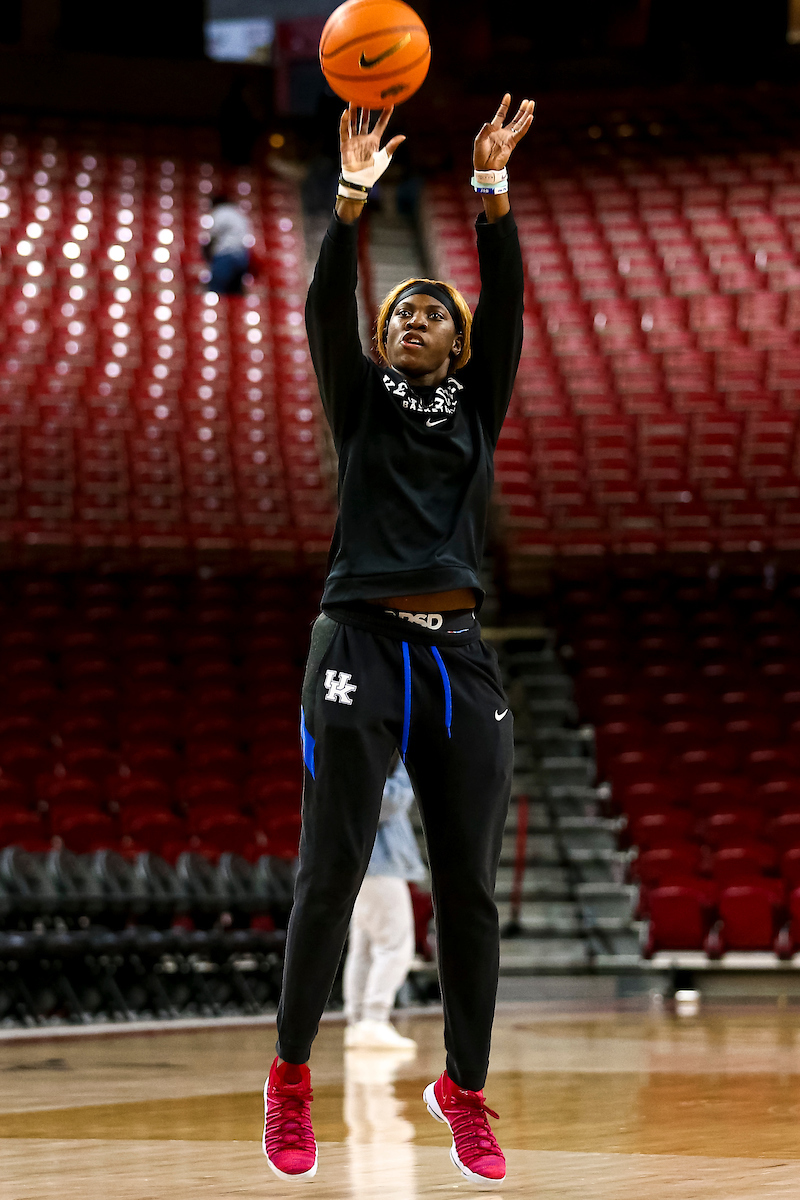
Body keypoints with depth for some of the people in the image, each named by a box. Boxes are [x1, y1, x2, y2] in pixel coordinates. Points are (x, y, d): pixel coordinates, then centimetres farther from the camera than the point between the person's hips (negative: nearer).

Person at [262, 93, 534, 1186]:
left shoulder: (478, 402, 15)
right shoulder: (362, 398, 11)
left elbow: (506, 300, 1)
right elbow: (326, 306, -5)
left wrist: (493, 188, -11)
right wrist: (353, 197, -17)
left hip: (459, 654, 2)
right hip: (362, 643, -2)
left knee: (470, 889, 2)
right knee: (330, 879, -6)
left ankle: (464, 1092, 14)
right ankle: (291, 1077, 8)